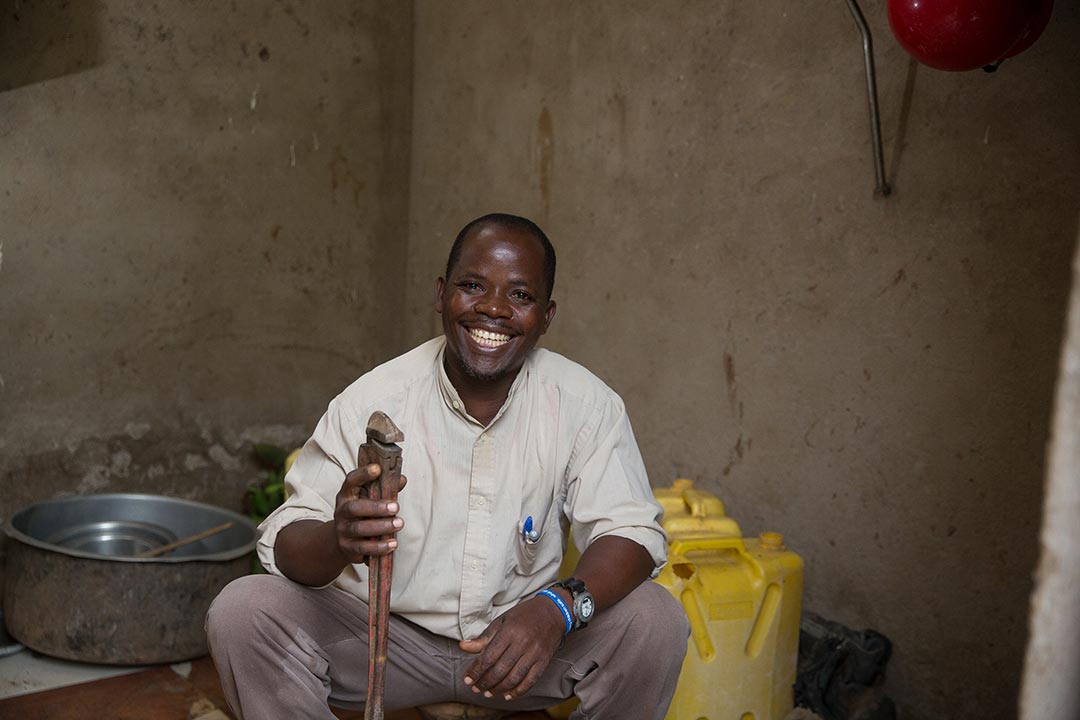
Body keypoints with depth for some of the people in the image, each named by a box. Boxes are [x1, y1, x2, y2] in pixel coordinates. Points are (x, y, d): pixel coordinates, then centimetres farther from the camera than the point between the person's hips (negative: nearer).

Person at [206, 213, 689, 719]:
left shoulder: (584, 404, -10)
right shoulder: (370, 402, -13)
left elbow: (632, 531, -14)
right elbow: (284, 541, -15)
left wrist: (557, 608, -35)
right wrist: (338, 539, -41)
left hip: (523, 636, 1)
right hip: (386, 634, 0)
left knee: (656, 620, -23)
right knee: (242, 612, -22)